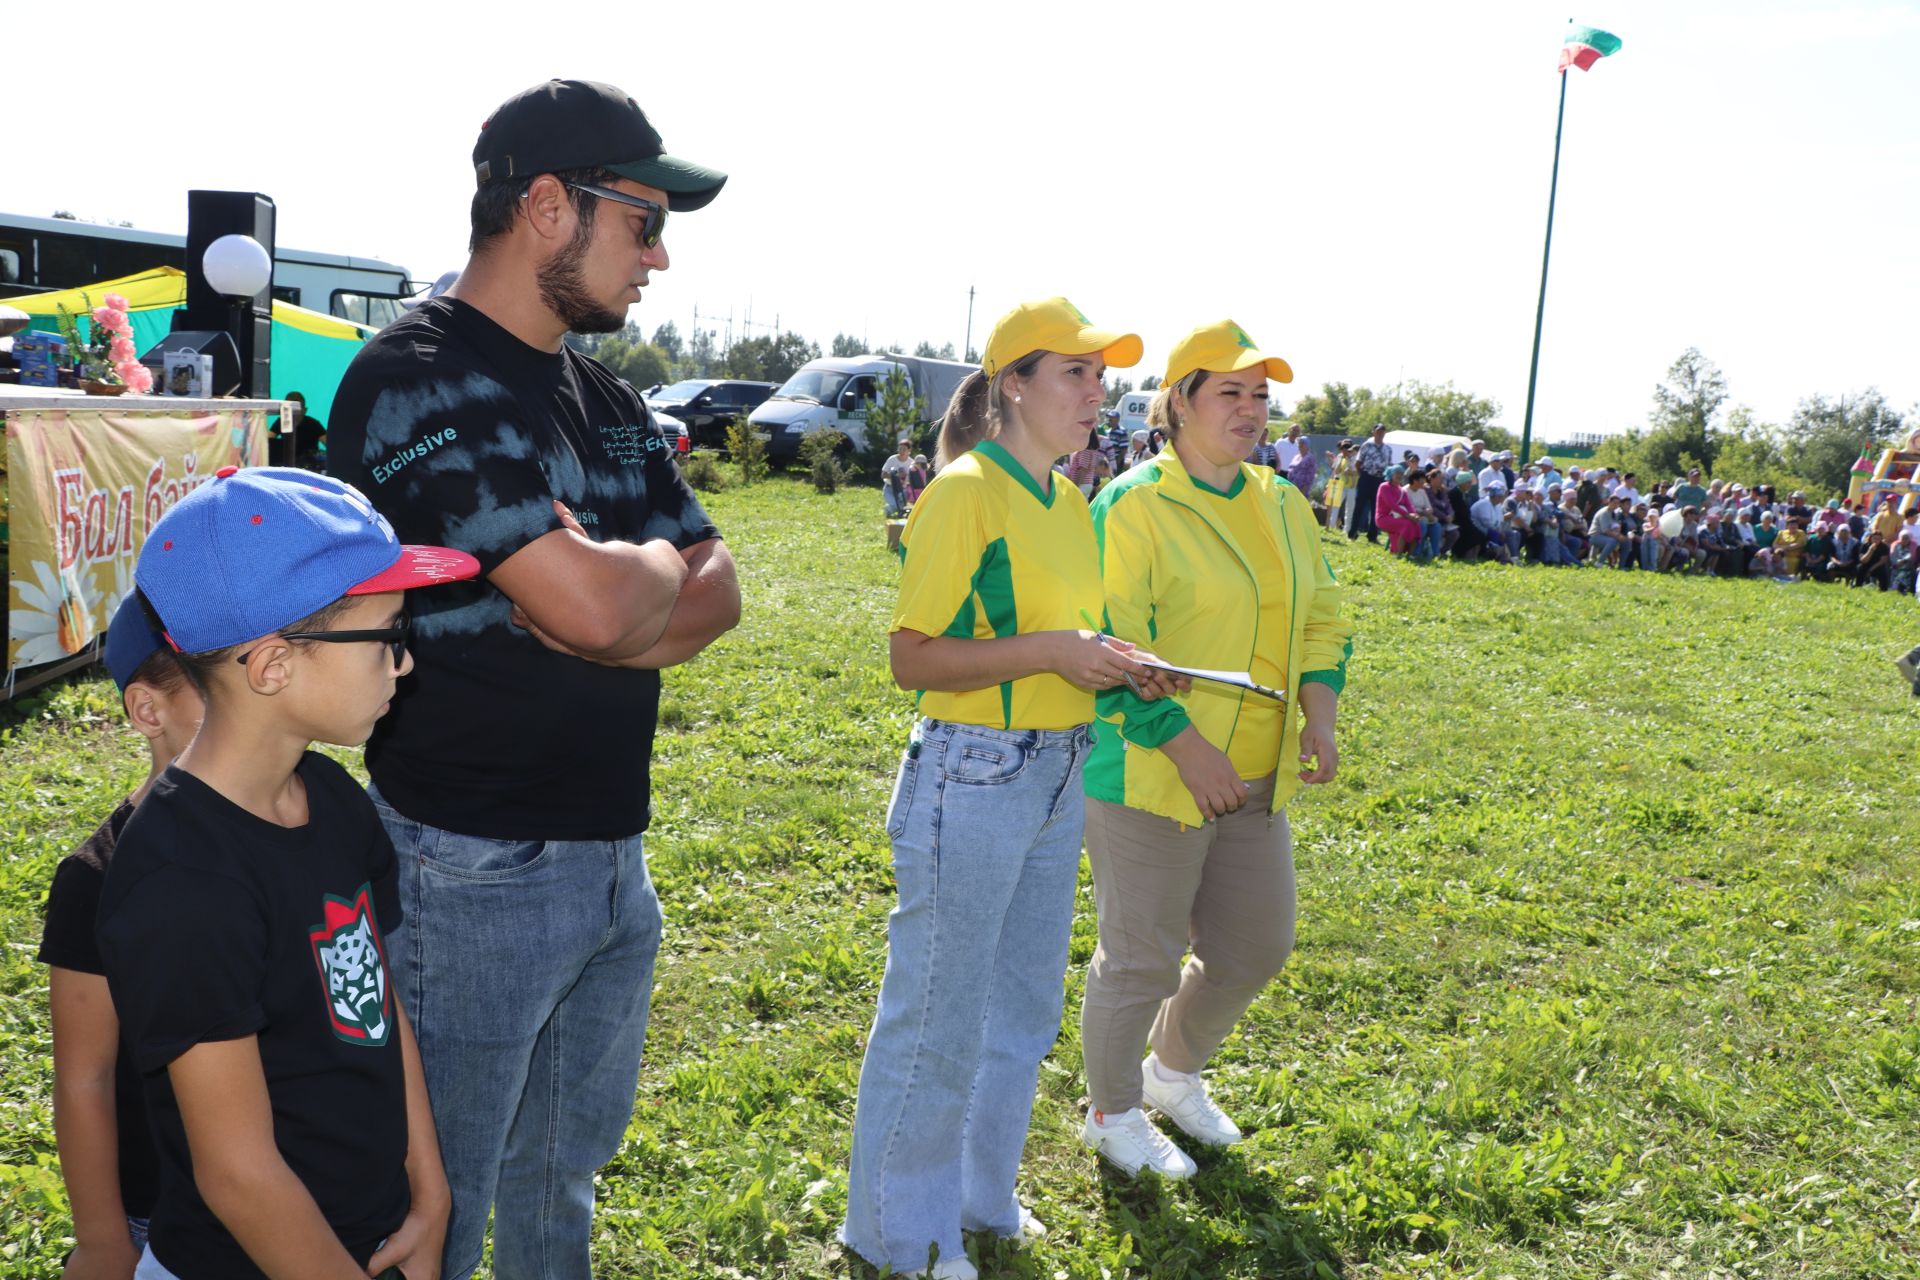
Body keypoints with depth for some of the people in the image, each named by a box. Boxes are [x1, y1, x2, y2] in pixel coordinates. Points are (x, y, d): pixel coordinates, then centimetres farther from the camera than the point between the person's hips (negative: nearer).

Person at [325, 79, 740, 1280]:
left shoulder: (605, 396, 10)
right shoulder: (421, 377, -17)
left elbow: (716, 593, 6)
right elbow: (595, 607, -27)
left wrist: (608, 610, -14)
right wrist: (656, 562, -5)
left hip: (615, 853, 8)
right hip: (477, 868, -8)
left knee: (564, 1172, 24)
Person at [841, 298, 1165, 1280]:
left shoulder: (1065, 504, 11)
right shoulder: (965, 491, -14)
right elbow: (913, 656, -17)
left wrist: (1110, 665, 5)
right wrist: (1053, 651, -21)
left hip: (1057, 776, 9)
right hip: (971, 779, -8)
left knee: (1022, 1011, 19)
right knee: (939, 1019, 4)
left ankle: (979, 1198, 38)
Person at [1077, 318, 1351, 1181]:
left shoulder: (1283, 508, 11)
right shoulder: (1131, 507, -13)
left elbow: (1323, 615, 19)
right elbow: (1111, 644, -18)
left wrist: (1321, 703, 2)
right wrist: (1182, 743, -22)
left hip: (1256, 776, 8)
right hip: (1147, 777, -7)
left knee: (1257, 946, 17)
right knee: (1142, 957, 4)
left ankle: (1174, 1073, 43)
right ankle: (1112, 1112, 29)